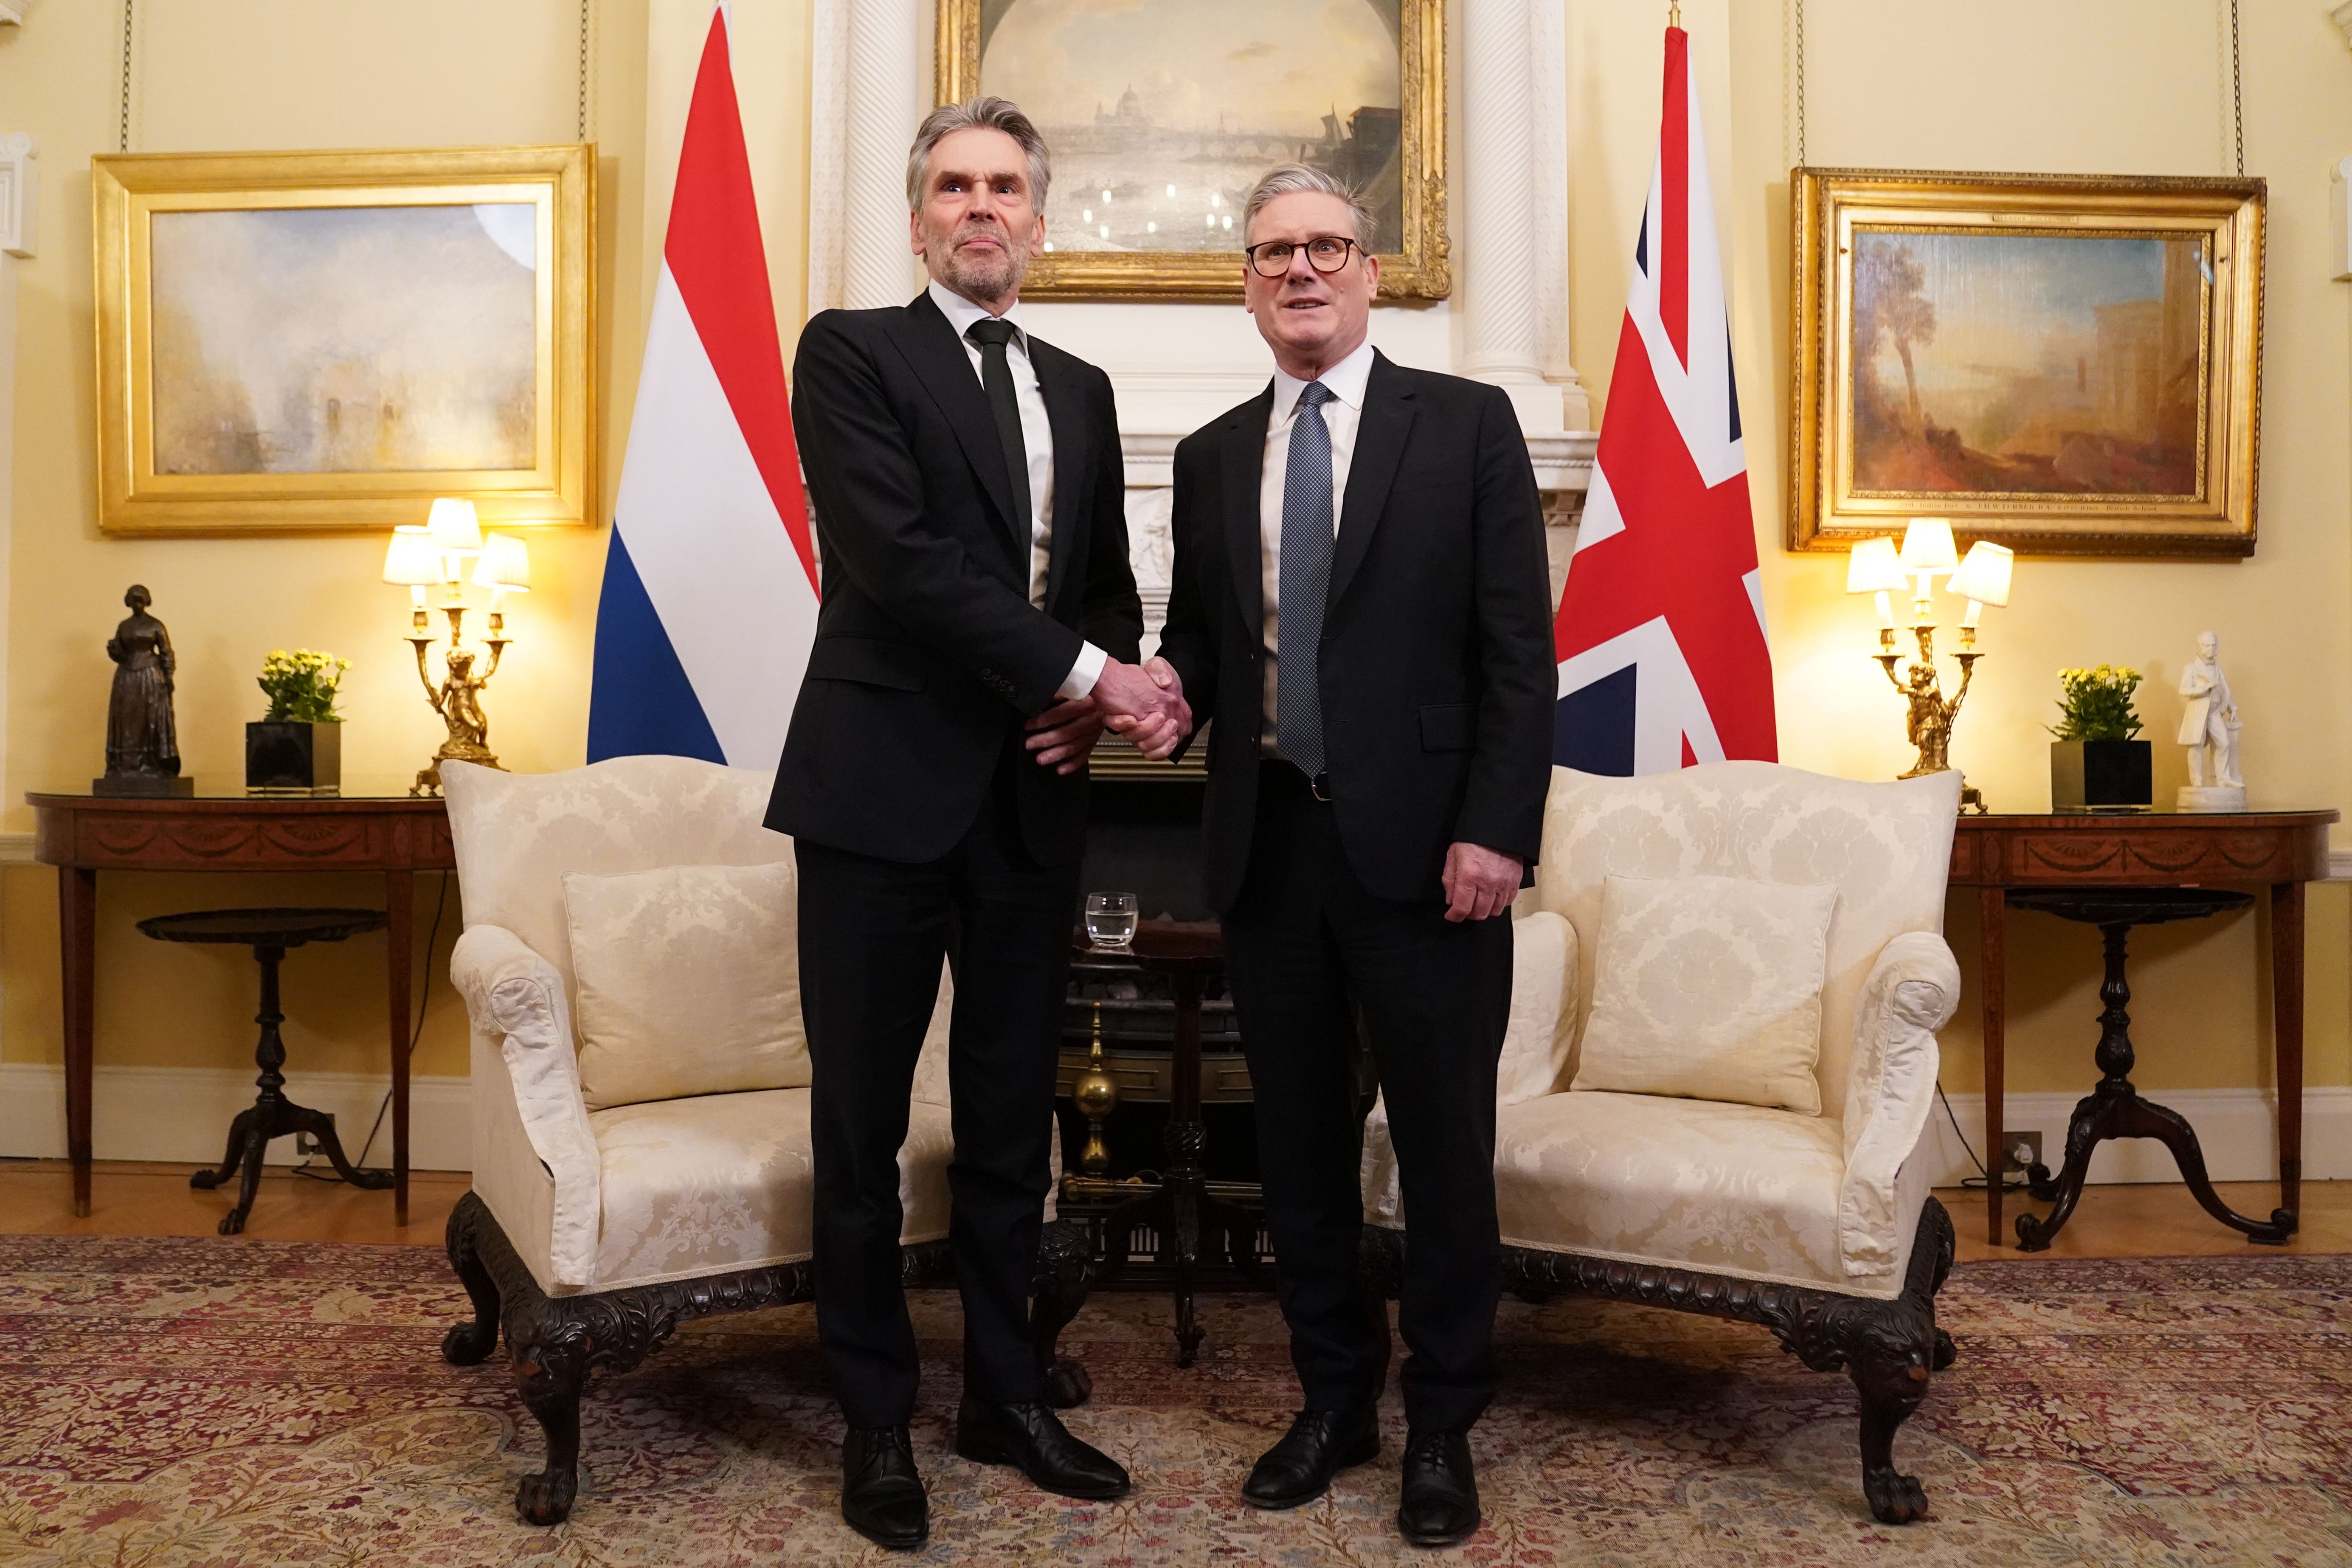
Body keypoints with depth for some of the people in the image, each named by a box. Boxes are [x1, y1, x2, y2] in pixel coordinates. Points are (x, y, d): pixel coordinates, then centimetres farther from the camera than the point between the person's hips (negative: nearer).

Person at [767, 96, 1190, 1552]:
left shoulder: (1082, 391, 16)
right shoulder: (853, 351, -1)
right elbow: (898, 555, -14)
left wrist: (1103, 694, -3)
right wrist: (1084, 674, -15)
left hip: (1034, 793, 5)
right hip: (886, 788, -5)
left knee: (1013, 1114, 13)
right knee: (865, 1120, 5)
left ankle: (1006, 1393, 28)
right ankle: (878, 1418, 21)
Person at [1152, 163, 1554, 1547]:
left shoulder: (1467, 424, 0)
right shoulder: (1213, 456, 12)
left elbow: (1519, 647, -5)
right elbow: (1199, 639, 14)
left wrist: (1495, 830, -13)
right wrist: (1164, 686, -9)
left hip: (1422, 844, -3)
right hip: (1267, 844, 4)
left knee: (1446, 1145, 5)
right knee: (1300, 1139, 12)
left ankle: (1444, 1427, 24)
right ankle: (1335, 1398, 30)